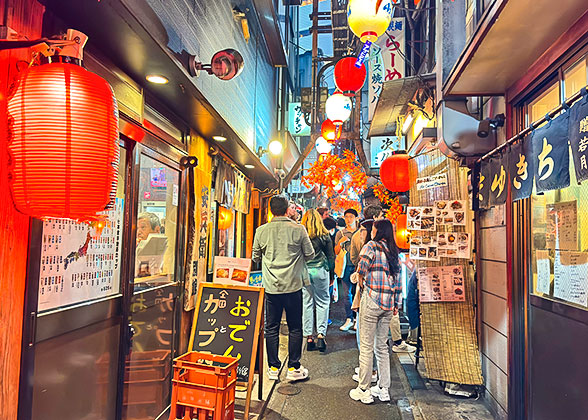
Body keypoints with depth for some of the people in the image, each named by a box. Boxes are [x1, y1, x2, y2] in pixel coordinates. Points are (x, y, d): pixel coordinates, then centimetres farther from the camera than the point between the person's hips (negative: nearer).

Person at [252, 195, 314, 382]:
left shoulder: (261, 231, -2)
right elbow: (310, 254, 1)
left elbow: (255, 257, 8)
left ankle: (273, 368, 19)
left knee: (271, 328, 11)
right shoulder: (298, 229, -7)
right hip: (293, 286, -2)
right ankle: (293, 368, 16)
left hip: (271, 287, 2)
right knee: (295, 328, 9)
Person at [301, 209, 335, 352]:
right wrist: (330, 269, 17)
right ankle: (321, 334, 1)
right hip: (320, 271, 0)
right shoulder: (325, 236, -1)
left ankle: (309, 337, 11)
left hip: (304, 271, 1)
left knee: (307, 303, 7)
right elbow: (331, 256, 5)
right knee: (323, 302, 9)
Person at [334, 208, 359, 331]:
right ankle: (349, 319, 8)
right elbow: (336, 252, 9)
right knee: (348, 293, 0)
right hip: (346, 266, 0)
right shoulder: (340, 233, 10)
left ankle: (357, 318, 11)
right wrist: (340, 242, -8)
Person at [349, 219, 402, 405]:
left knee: (366, 346, 2)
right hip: (388, 304, 7)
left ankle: (364, 391, 10)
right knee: (382, 346, 16)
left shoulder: (371, 246, -6)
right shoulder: (393, 251, 12)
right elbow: (397, 279, 12)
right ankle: (384, 389, 23)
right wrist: (396, 304, 17)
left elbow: (361, 270, -17)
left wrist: (361, 286, 3)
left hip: (372, 300, -6)